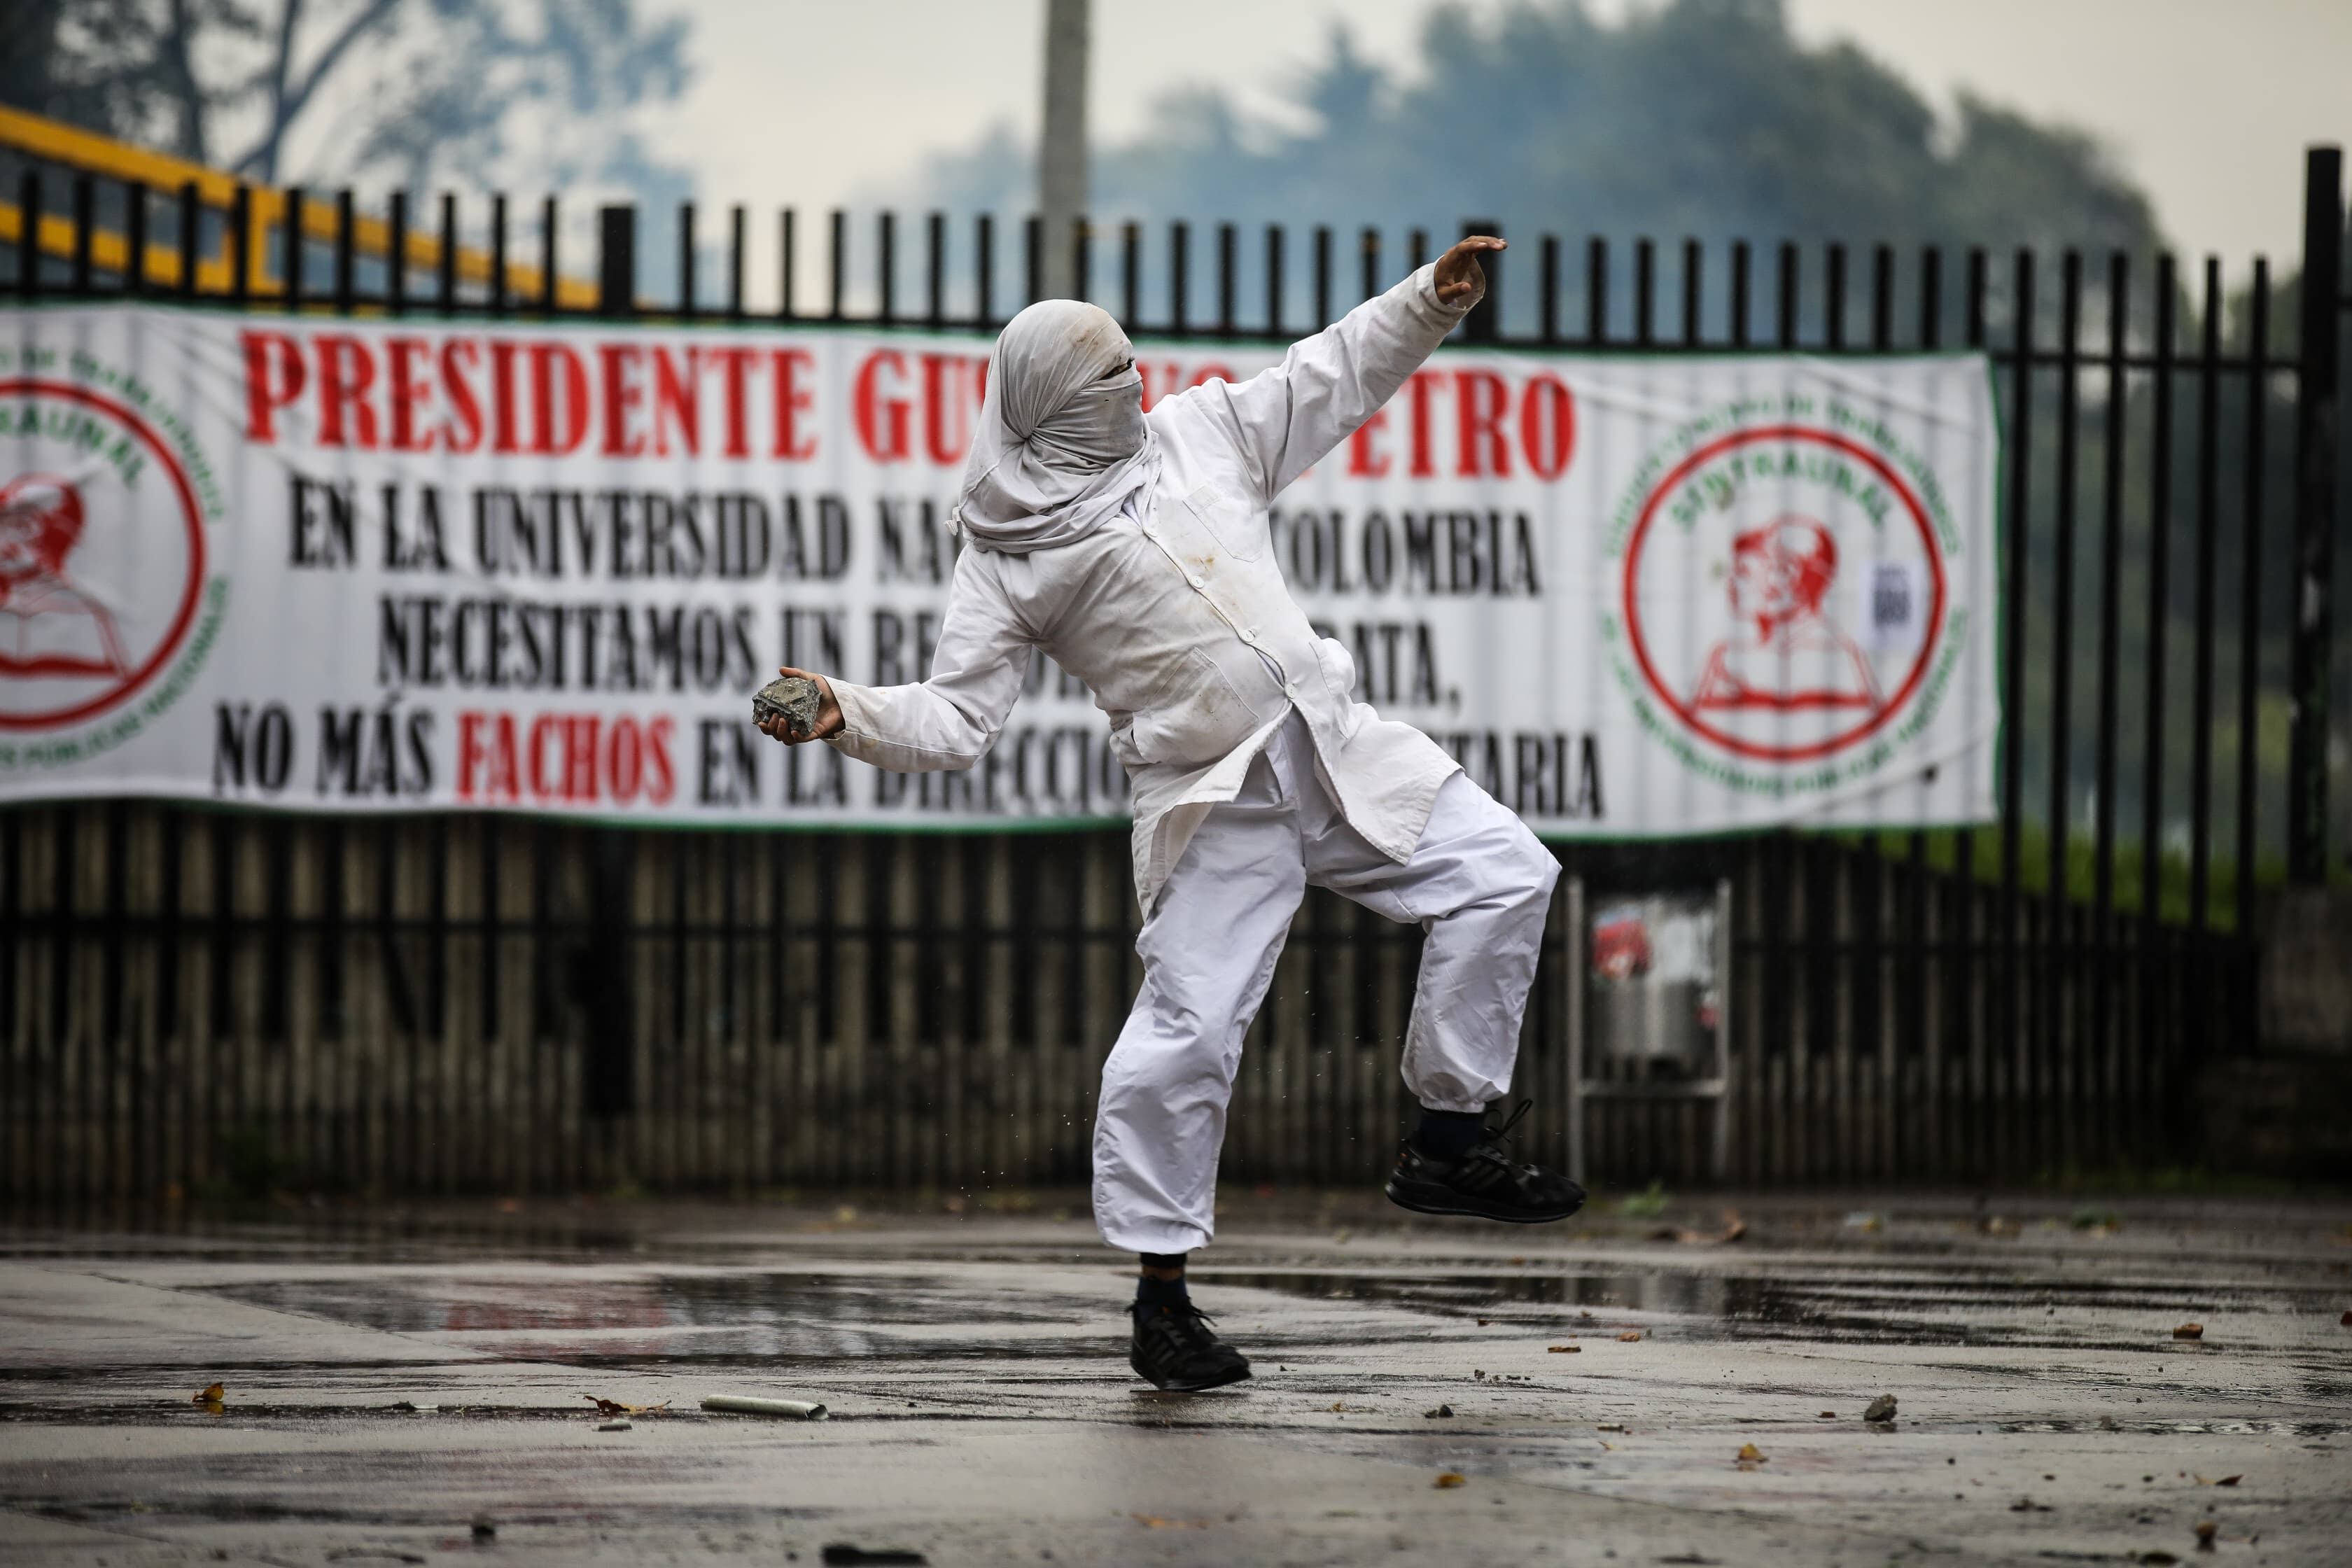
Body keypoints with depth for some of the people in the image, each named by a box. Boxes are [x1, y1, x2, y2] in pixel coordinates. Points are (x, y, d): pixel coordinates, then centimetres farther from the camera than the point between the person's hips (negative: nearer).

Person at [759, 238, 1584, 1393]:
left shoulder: (1198, 432, 11)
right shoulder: (1007, 556, -2)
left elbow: (1336, 375, 20)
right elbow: (955, 719, -5)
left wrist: (1433, 300, 8)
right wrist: (850, 718, -22)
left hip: (1332, 740, 5)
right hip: (1210, 802, -5)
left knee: (1503, 874, -4)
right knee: (1186, 1030, -11)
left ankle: (1449, 1144, 5)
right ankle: (1161, 1299, 1)